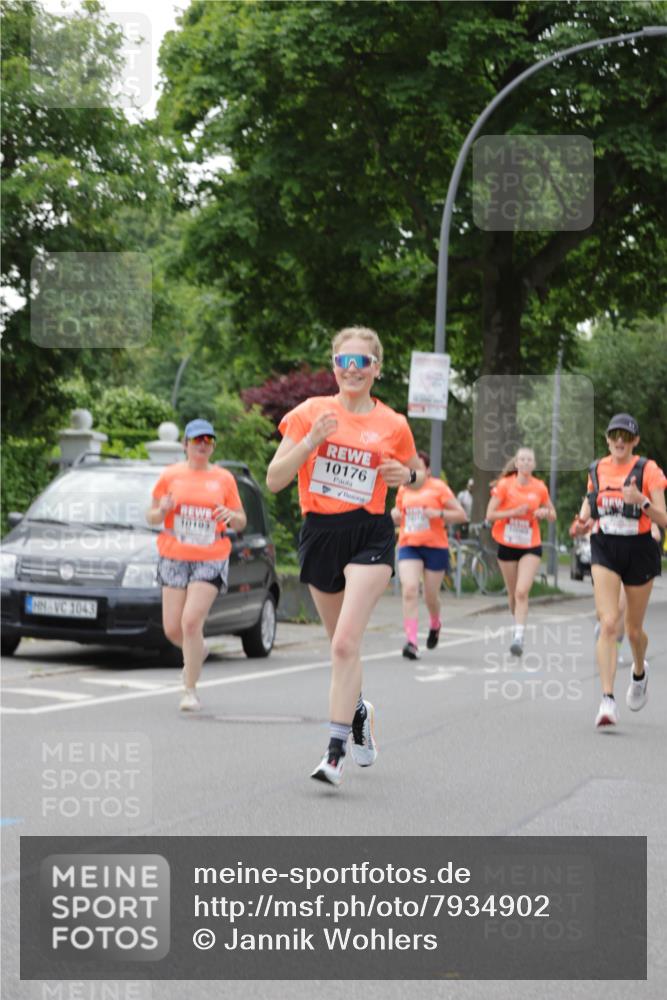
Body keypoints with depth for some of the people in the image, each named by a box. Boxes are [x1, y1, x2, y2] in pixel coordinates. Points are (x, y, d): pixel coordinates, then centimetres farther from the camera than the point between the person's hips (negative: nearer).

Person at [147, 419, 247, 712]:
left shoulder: (224, 478, 7)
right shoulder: (170, 475, 7)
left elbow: (241, 521, 13)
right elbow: (152, 516, 11)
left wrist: (231, 516, -10)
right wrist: (162, 511, -12)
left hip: (211, 560, -2)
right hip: (174, 558, 2)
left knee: (191, 621, -16)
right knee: (172, 628, -1)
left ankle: (190, 690, -5)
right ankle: (197, 651, 35)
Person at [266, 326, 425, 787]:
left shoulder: (393, 425, 1)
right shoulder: (311, 412, 0)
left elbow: (419, 474, 18)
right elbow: (274, 480, -4)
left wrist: (408, 475, -5)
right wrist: (311, 441, -18)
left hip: (370, 536, -2)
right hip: (320, 533, 2)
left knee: (346, 642, -16)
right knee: (341, 642, 17)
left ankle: (336, 751, -14)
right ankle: (359, 711, 46)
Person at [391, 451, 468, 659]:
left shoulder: (438, 487, -2)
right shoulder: (403, 490, 10)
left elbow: (462, 515, -4)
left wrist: (439, 513, -19)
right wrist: (395, 515, 2)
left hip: (435, 546, -2)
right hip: (408, 546, 2)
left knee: (431, 596, 7)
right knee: (409, 590, -18)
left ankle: (435, 624, 42)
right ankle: (411, 642, -22)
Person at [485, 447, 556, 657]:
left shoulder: (540, 488, 0)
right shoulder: (504, 485, -5)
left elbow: (552, 516, 12)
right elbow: (490, 515, -8)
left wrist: (545, 513, -11)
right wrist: (515, 512, -20)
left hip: (531, 547, -1)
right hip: (507, 545, 1)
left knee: (522, 592, -15)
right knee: (513, 593, 10)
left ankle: (519, 637, -17)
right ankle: (518, 624, 35)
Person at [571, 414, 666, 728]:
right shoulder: (596, 469, 4)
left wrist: (641, 500, -28)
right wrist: (584, 521, -2)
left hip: (639, 550, -1)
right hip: (605, 549, 1)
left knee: (633, 630, 11)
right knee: (607, 623, -16)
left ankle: (639, 671, 45)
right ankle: (607, 699, -19)